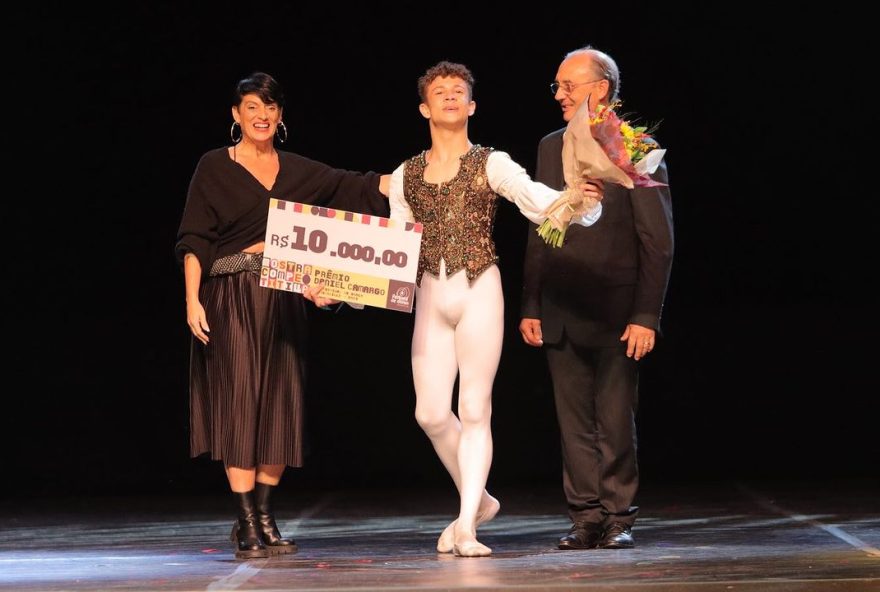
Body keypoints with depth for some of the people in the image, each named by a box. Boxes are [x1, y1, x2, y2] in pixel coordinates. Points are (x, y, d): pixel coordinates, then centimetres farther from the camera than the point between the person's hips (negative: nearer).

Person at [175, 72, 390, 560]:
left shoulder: (296, 170, 12)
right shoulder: (215, 167, 1)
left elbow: (352, 187, 2)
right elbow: (194, 241, -3)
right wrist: (192, 300, -12)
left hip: (282, 300, 4)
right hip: (231, 298, -4)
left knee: (280, 408, 2)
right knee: (239, 404, -7)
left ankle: (264, 518, 10)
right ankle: (247, 525, -6)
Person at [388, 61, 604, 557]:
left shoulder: (492, 164, 1)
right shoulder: (405, 176, 12)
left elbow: (535, 197, -15)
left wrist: (574, 199, -36)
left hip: (480, 291, -3)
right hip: (430, 296, 4)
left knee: (475, 409, -4)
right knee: (431, 413, 1)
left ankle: (466, 527, -1)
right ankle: (478, 500, 24)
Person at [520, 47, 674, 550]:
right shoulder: (551, 148, 13)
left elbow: (658, 241, -7)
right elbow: (538, 234, 15)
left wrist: (646, 316, -13)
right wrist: (530, 307, 9)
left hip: (615, 314, -5)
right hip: (561, 314, 5)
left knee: (616, 424, 0)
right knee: (575, 424, 7)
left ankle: (618, 517, 10)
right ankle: (587, 518, 13)